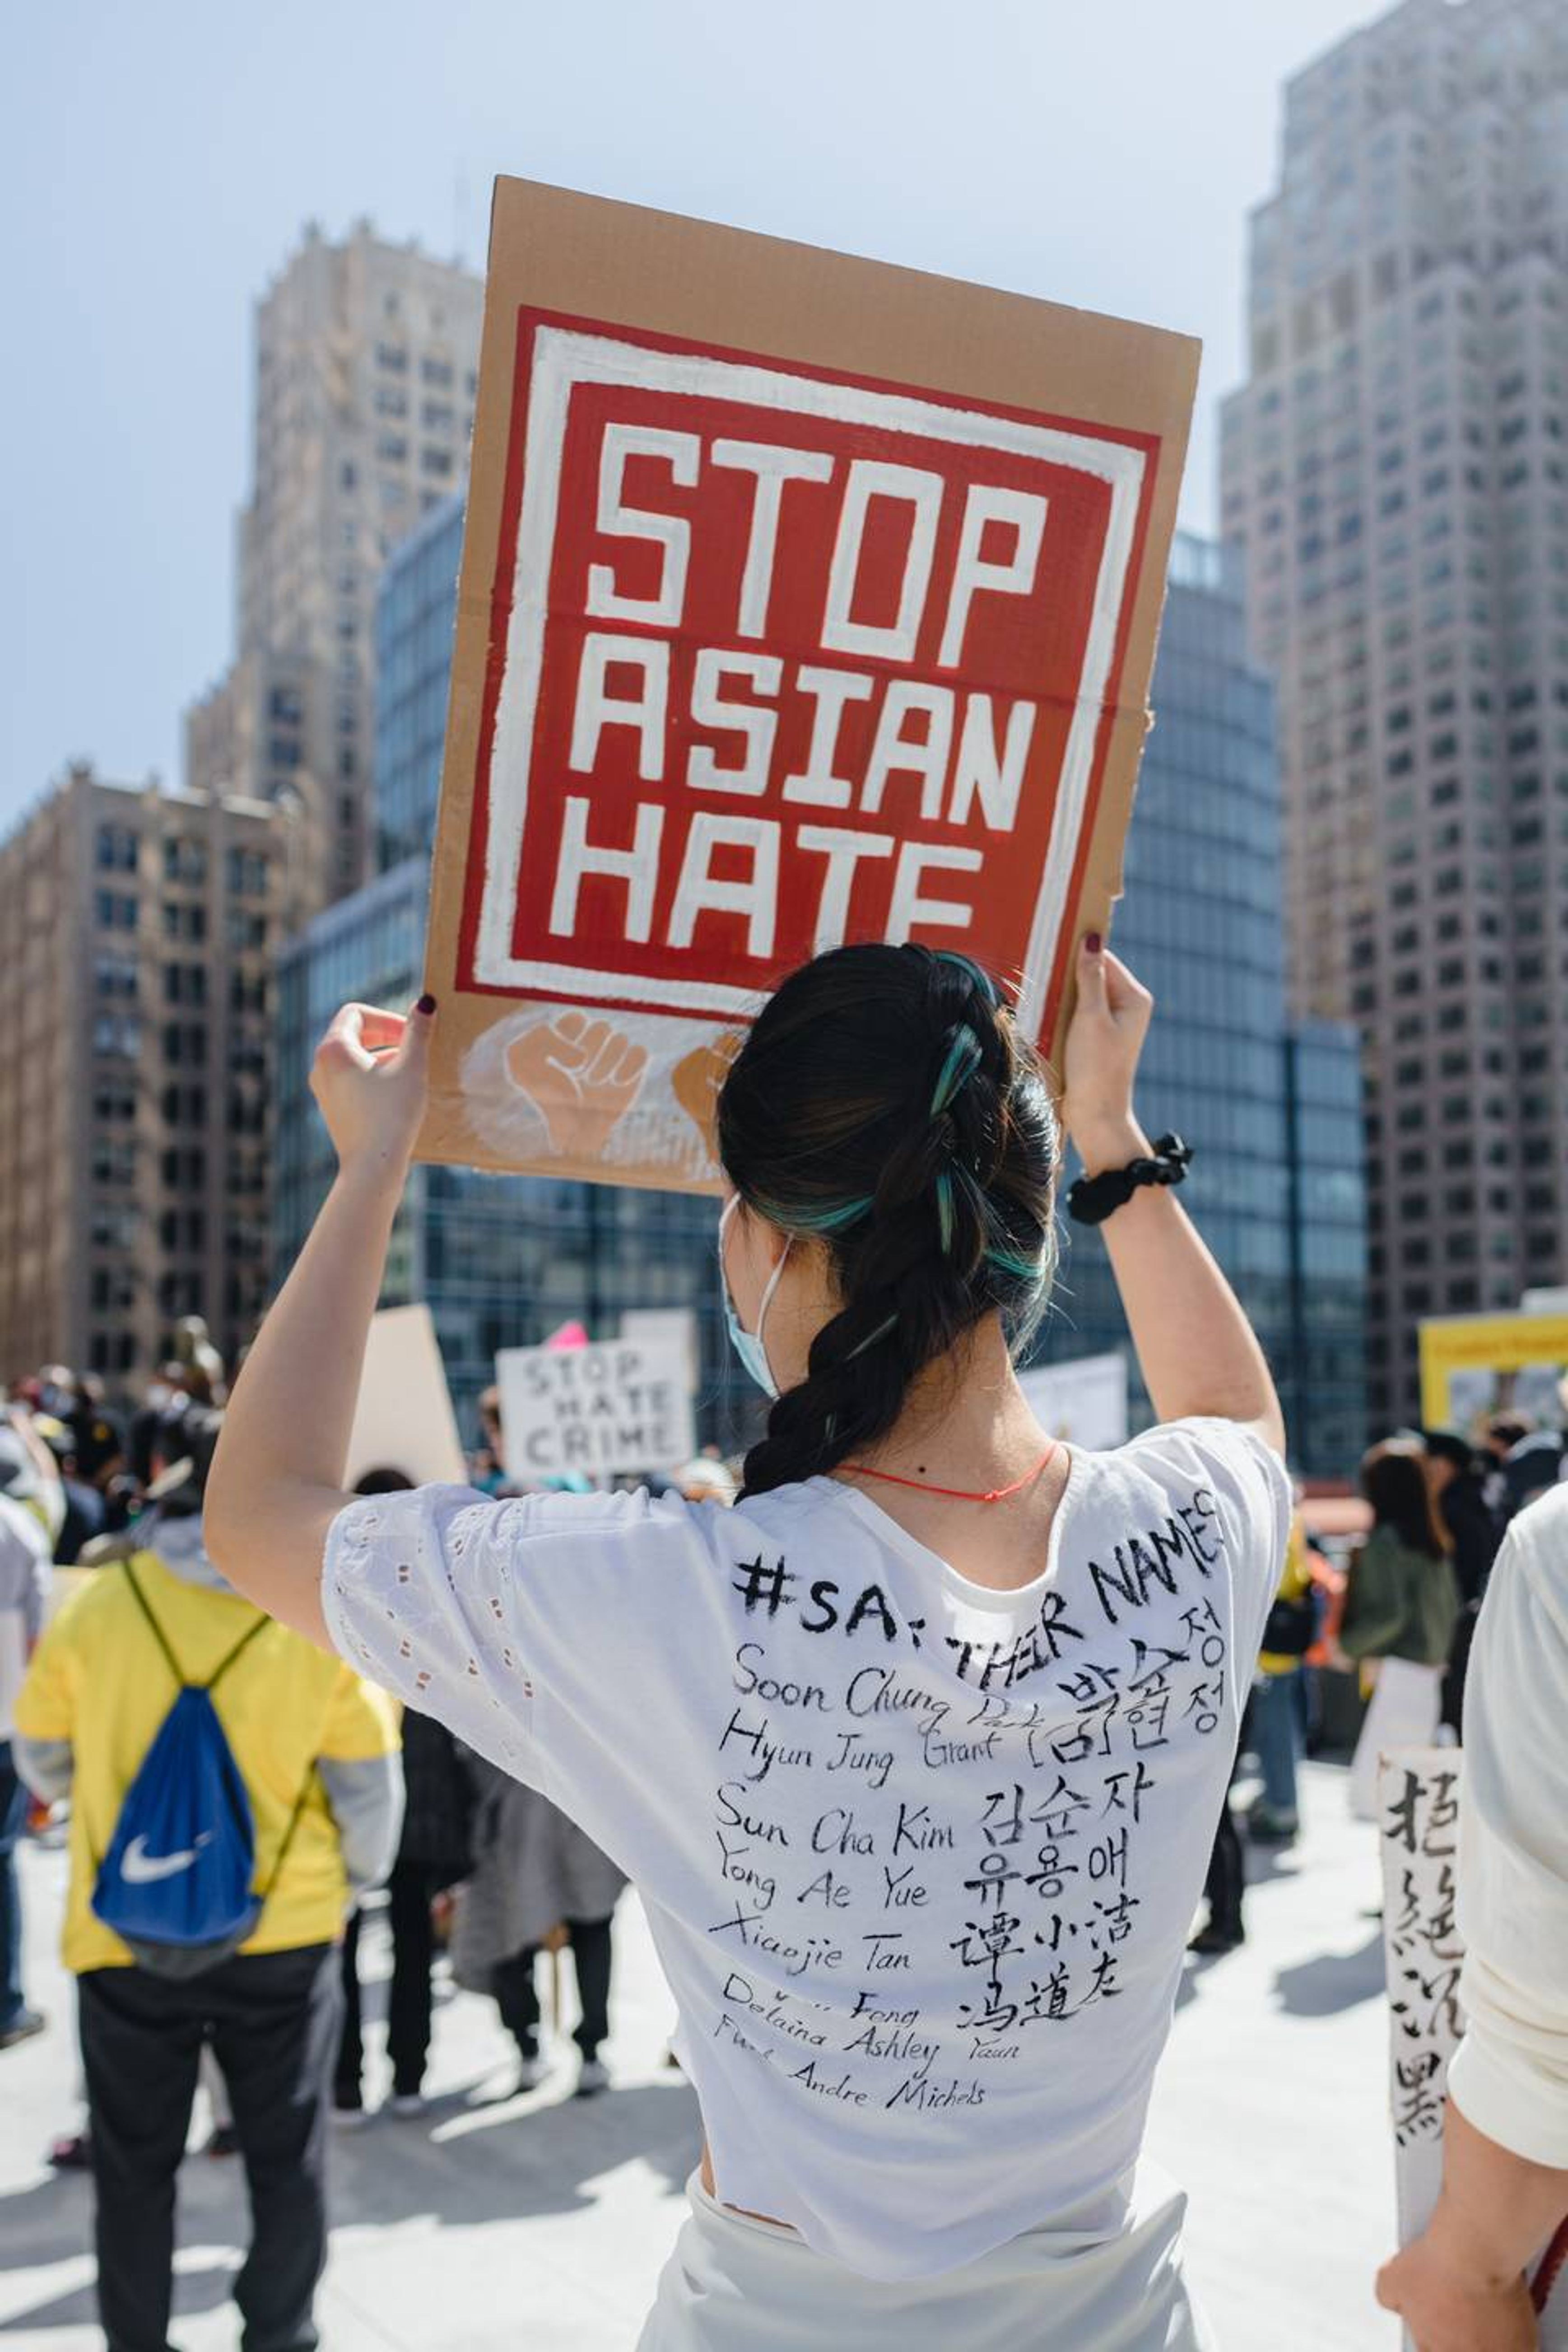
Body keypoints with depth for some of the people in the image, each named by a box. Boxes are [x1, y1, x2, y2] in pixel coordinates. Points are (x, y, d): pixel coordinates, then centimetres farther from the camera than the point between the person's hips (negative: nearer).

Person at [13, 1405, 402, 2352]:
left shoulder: (96, 1607, -9)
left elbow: (42, 1762, 5)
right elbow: (368, 1784, -5)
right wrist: (357, 1872, 14)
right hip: (286, 1928, -1)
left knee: (135, 2162, 17)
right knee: (287, 2154, 16)